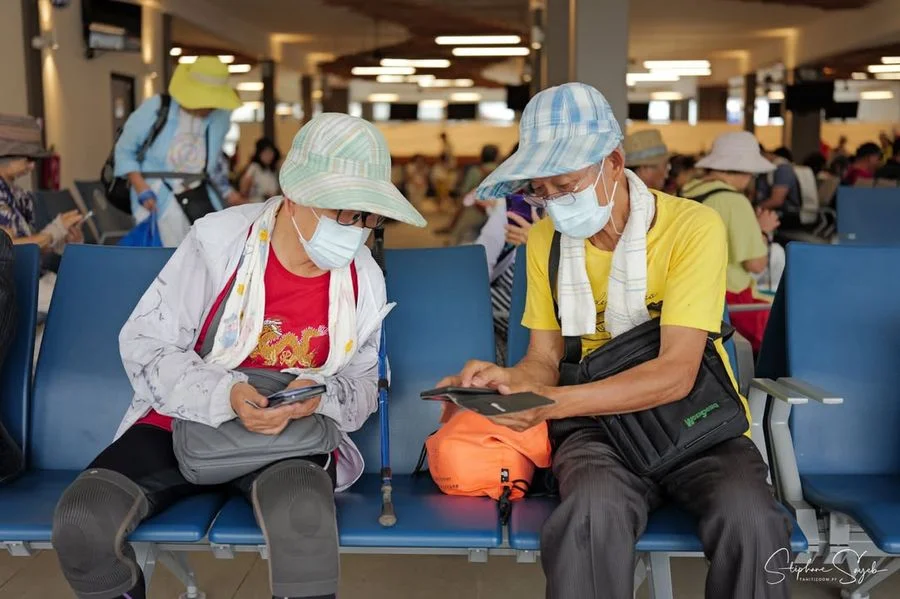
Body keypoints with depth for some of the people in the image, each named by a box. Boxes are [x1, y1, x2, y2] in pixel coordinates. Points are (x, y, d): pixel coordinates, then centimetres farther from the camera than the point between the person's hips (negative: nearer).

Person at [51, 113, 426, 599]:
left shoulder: (365, 281, -3)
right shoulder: (218, 241, -12)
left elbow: (362, 385, 8)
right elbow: (145, 345, -9)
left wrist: (320, 397, -17)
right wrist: (226, 396, -26)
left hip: (295, 435, 0)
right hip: (186, 421, 1)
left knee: (302, 516, -37)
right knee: (82, 519, -22)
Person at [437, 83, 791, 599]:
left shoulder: (693, 226, -11)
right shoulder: (546, 240, 3)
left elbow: (675, 374, -19)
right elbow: (545, 360, 6)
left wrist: (556, 401, -29)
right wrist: (508, 380, -18)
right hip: (599, 425, 2)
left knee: (750, 518, -32)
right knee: (593, 512, -33)